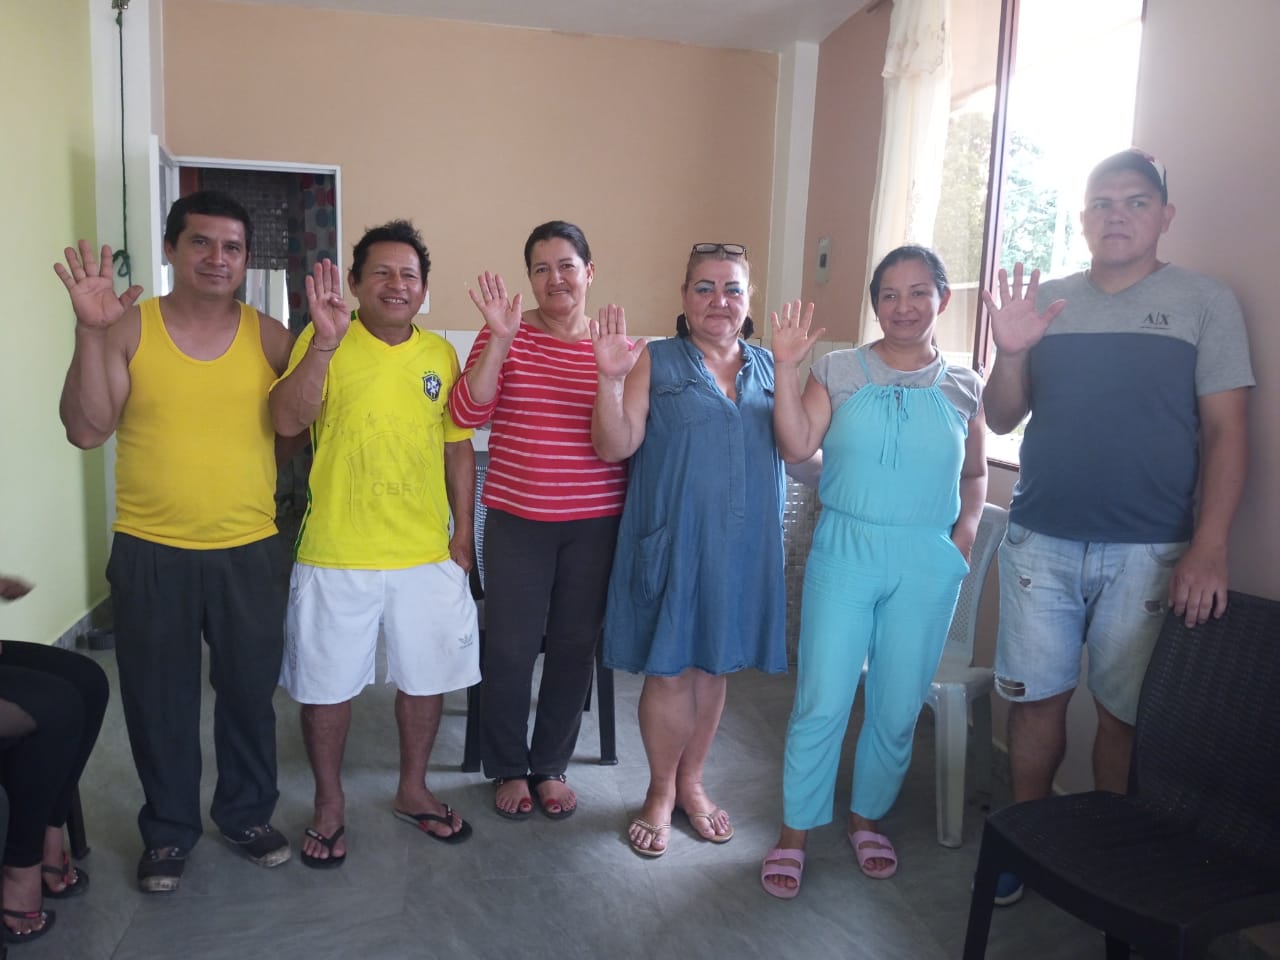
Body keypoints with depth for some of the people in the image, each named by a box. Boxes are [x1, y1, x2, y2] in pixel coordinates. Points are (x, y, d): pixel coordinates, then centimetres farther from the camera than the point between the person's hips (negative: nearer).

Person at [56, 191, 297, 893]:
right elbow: (86, 430, -10)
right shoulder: (129, 327, -4)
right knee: (159, 700, 12)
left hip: (250, 551, 1)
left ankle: (248, 813, 35)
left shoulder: (267, 334, 0)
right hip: (150, 553, -1)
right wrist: (90, 332, -21)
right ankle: (168, 829, 33)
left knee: (249, 692, 13)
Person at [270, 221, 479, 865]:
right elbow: (287, 421, -19)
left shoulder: (439, 353, 5)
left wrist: (464, 530, 5)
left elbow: (457, 445, 9)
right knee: (327, 682, 10)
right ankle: (329, 803, 32)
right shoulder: (323, 343, -5)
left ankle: (413, 789, 36)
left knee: (426, 676, 14)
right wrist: (325, 342, -30)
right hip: (337, 553, -3)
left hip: (428, 553, 3)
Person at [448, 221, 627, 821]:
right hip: (517, 519, -1)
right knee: (510, 649, 6)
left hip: (595, 523, 1)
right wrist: (500, 341, -20)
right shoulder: (507, 333, -1)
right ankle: (509, 767, 29)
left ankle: (551, 765, 32)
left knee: (575, 647, 12)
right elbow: (466, 413, -12)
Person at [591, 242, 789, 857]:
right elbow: (614, 447, -9)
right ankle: (661, 791, 26)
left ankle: (692, 783, 34)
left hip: (744, 545, 4)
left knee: (714, 666, 15)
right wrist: (611, 379, -23)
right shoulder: (654, 362, -2)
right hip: (670, 542, -3)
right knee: (668, 669, 4)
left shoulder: (768, 367, 9)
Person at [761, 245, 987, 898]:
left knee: (898, 709, 12)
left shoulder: (964, 387, 6)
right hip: (844, 553, -2)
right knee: (821, 704, 0)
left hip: (927, 565, 2)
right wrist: (785, 368, -18)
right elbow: (796, 446, -11)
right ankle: (794, 832, 19)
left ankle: (867, 818, 35)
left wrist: (967, 528, -1)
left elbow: (974, 474, 15)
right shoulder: (838, 371, 0)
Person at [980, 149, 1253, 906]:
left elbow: (1225, 430, -3)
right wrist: (1011, 354, -11)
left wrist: (1209, 548, -13)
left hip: (1148, 553, -2)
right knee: (1036, 698, 7)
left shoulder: (1205, 303, 2)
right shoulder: (1047, 301, 9)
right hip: (1040, 543, 2)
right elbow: (1003, 420, 9)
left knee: (1125, 713, 6)